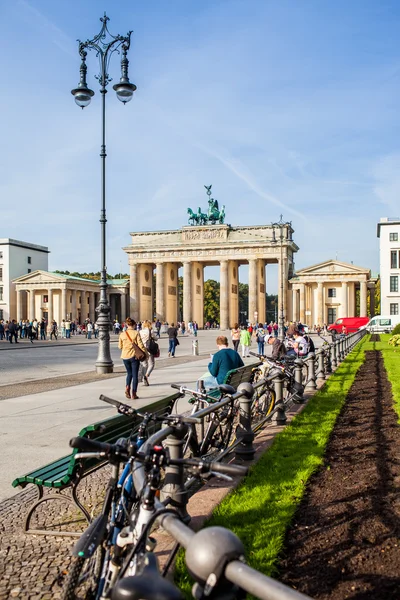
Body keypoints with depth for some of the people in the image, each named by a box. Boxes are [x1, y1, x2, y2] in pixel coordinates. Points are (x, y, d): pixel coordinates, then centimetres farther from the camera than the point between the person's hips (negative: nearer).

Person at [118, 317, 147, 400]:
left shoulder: (122, 334, 1)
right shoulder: (136, 333, -7)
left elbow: (120, 346, 6)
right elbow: (140, 344, -10)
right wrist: (145, 353, 1)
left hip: (125, 356, 3)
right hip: (134, 356, -3)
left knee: (129, 373, 21)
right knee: (135, 375, 6)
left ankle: (127, 387, -1)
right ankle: (133, 394, 5)